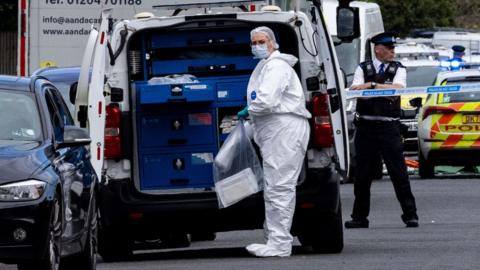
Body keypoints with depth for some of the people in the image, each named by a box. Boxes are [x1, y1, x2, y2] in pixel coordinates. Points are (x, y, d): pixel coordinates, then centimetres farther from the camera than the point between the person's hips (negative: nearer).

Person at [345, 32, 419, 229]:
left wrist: (371, 86, -12)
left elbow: (397, 89, -9)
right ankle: (359, 217, 12)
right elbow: (354, 91, -4)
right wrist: (384, 91, -14)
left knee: (398, 172, -5)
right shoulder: (363, 68, 11)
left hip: (389, 127, -1)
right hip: (365, 127, 1)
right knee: (362, 174, 5)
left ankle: (410, 215, -1)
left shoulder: (398, 69, 10)